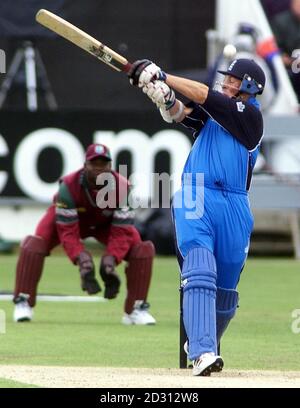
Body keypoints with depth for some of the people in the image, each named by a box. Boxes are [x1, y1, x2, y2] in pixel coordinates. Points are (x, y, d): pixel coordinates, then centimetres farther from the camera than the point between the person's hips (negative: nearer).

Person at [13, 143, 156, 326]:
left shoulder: (121, 187, -30)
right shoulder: (69, 186, -34)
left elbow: (121, 232, -27)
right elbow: (67, 232, -31)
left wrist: (110, 260, -42)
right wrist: (81, 258, -46)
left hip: (107, 224, 2)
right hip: (70, 219, -2)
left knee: (143, 249, -19)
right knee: (34, 245, -28)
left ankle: (136, 310, -6)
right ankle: (23, 304, -15)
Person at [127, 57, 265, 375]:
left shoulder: (250, 116, 1)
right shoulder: (210, 113, 16)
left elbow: (203, 96, -8)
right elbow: (178, 113, -2)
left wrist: (163, 77, -6)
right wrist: (165, 98, -24)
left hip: (233, 208, -2)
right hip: (194, 202, 2)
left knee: (225, 289, 8)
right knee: (200, 275, -18)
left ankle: (204, 344, 32)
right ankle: (203, 353, -29)